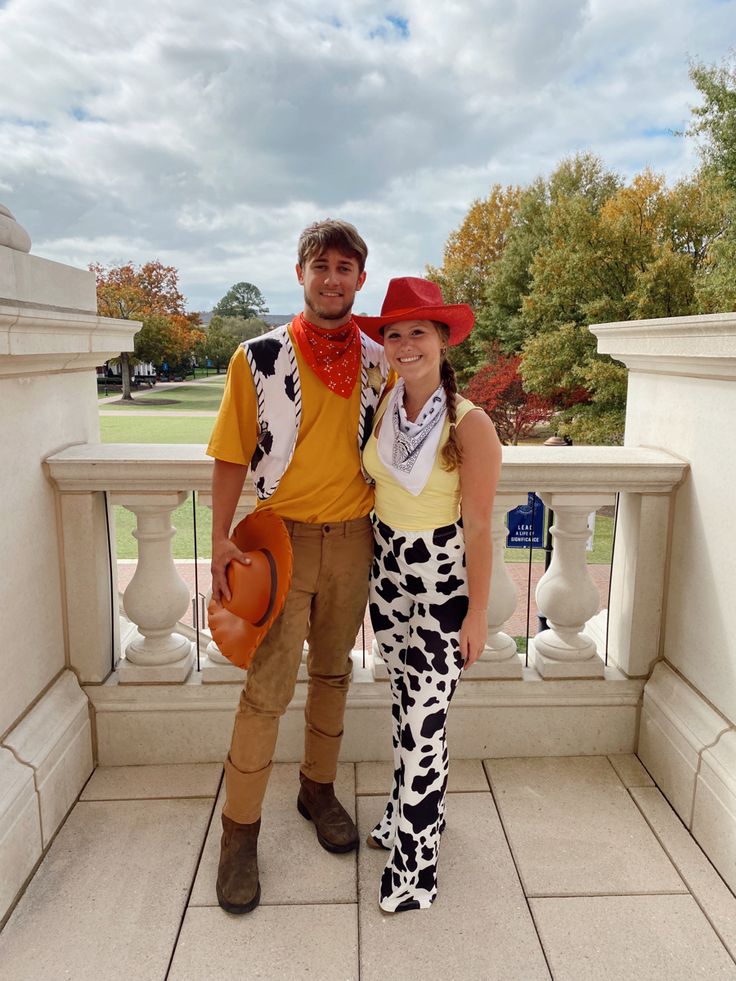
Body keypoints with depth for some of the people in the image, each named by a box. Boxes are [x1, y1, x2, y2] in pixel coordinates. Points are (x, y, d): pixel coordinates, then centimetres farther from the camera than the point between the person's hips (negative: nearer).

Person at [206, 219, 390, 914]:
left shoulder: (379, 362, 4)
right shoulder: (259, 357, -6)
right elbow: (232, 456, -4)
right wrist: (221, 541, -10)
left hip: (352, 538, 4)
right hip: (280, 537, -3)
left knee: (332, 671, 17)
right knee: (267, 688, -1)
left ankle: (318, 788, 38)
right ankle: (240, 831, 17)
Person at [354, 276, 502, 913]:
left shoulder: (470, 425, -19)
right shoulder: (383, 404, -2)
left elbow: (479, 528, -15)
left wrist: (477, 615, -12)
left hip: (443, 580, -6)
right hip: (388, 570, 6)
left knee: (424, 720, 1)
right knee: (406, 701, 21)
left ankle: (415, 862, 20)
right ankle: (411, 814, 42)